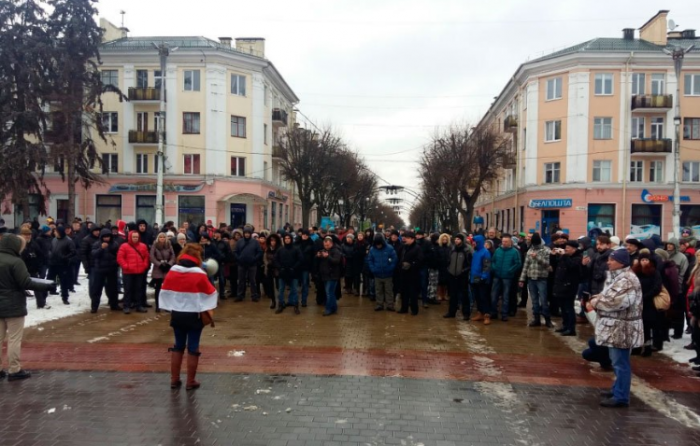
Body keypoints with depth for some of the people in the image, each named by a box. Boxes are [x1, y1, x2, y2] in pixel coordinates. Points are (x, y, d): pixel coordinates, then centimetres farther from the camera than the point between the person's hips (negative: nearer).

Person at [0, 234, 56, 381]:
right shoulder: (15, 262, -19)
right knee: (14, 339, 1)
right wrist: (46, 286, -12)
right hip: (13, 306, -7)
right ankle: (14, 370, 7)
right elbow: (26, 283, -20)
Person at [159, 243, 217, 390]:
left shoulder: (172, 272, 1)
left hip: (176, 314, 4)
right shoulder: (199, 274, -12)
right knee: (193, 348, 4)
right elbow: (211, 293, -5)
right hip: (194, 315, -4)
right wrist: (208, 309, 9)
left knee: (178, 346, 15)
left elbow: (165, 292, 6)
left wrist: (170, 308, 13)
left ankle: (174, 380, 20)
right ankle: (190, 382, 9)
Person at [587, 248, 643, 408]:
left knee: (620, 363, -3)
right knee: (617, 361, 20)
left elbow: (618, 301, -30)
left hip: (622, 328, -10)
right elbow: (606, 295, 20)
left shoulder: (627, 280, -20)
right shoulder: (615, 276, 14)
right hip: (614, 327, 10)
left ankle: (621, 397, 4)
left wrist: (595, 303, -18)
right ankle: (618, 389, 33)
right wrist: (595, 299, -2)